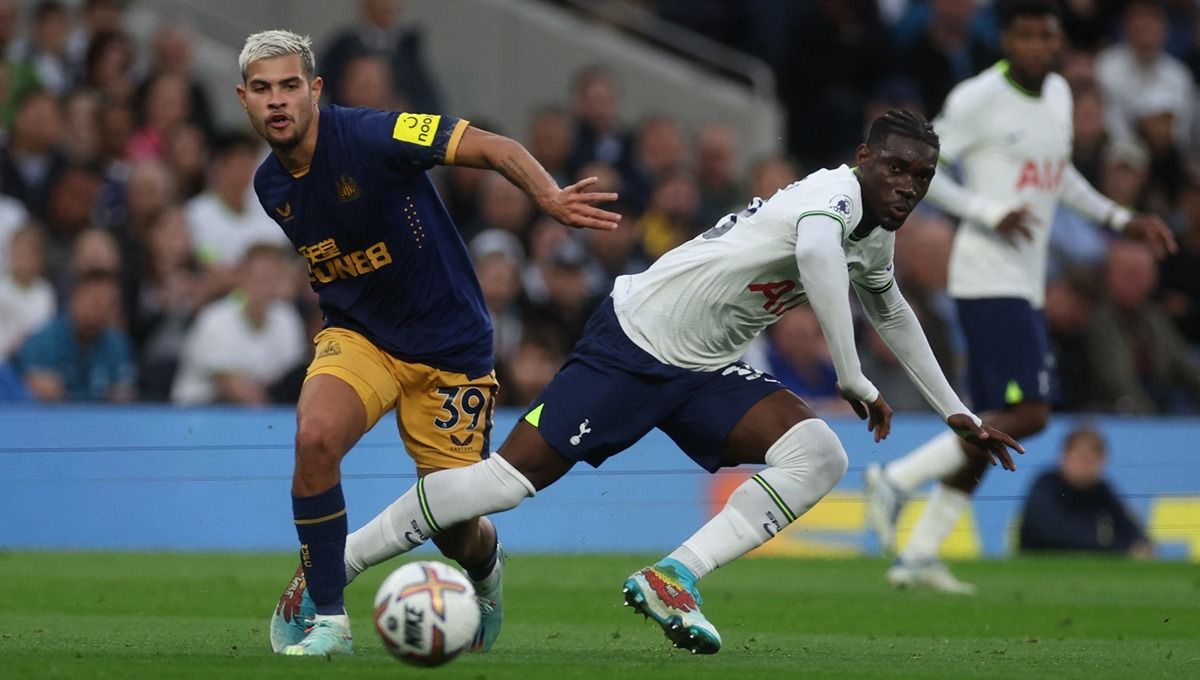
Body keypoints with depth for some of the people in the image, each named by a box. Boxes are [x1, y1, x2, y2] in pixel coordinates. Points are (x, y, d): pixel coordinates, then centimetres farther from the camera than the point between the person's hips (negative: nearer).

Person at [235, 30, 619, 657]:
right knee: (315, 436, -29)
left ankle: (484, 564, 42)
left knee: (455, 529, 1)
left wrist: (550, 198, -41)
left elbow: (493, 148, -25)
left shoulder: (367, 136, -21)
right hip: (358, 337, 4)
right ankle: (325, 618, -15)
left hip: (449, 345, -4)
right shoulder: (270, 186, -1)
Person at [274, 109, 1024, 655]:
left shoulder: (877, 239, 11)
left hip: (707, 373, 8)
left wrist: (956, 412, 36)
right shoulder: (836, 192, -18)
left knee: (819, 455, -17)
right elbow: (815, 251, -42)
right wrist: (855, 381, -36)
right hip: (636, 338, -8)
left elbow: (890, 310, 34)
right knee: (506, 478, -12)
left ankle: (672, 579, -18)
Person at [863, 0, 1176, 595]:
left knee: (991, 427, 7)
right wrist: (989, 212, -18)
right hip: (989, 282, -9)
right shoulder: (978, 99, -11)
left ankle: (918, 556, 11)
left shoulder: (1058, 94, 14)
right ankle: (897, 480, -9)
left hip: (1026, 287, 9)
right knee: (1026, 414, -18)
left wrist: (1122, 220, 20)